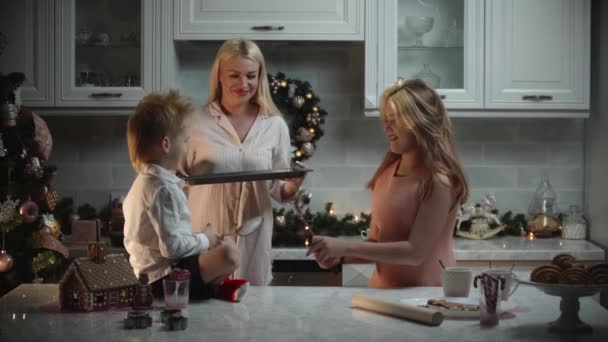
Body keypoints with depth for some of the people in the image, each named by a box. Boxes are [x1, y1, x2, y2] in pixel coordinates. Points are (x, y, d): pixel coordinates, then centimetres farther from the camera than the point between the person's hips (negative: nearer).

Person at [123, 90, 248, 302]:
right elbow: (173, 245, -26)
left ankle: (214, 284, 8)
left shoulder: (143, 182, 12)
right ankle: (214, 287, 0)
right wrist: (205, 239, -10)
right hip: (164, 277, -11)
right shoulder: (164, 189, -20)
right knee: (229, 253, -26)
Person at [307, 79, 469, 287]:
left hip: (423, 297, -5)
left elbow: (415, 252, -17)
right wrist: (340, 256, -4)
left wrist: (346, 247, -18)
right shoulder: (388, 171, 8)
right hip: (384, 291, 6)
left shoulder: (438, 181, -12)